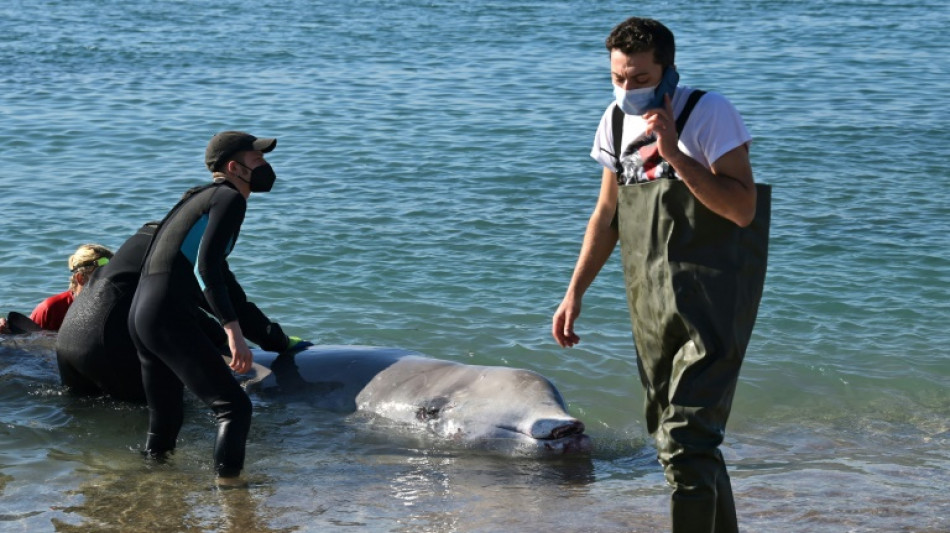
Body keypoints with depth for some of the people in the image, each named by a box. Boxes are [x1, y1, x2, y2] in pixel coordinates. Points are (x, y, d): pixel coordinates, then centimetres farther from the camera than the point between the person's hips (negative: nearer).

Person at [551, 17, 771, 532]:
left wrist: (674, 154, -24)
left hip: (711, 304, -7)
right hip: (651, 305, 7)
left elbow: (742, 210, -19)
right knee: (672, 437, 12)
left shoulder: (708, 112, -11)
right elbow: (607, 215, 18)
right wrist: (574, 292, 14)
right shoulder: (616, 122, 8)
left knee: (686, 438, -15)